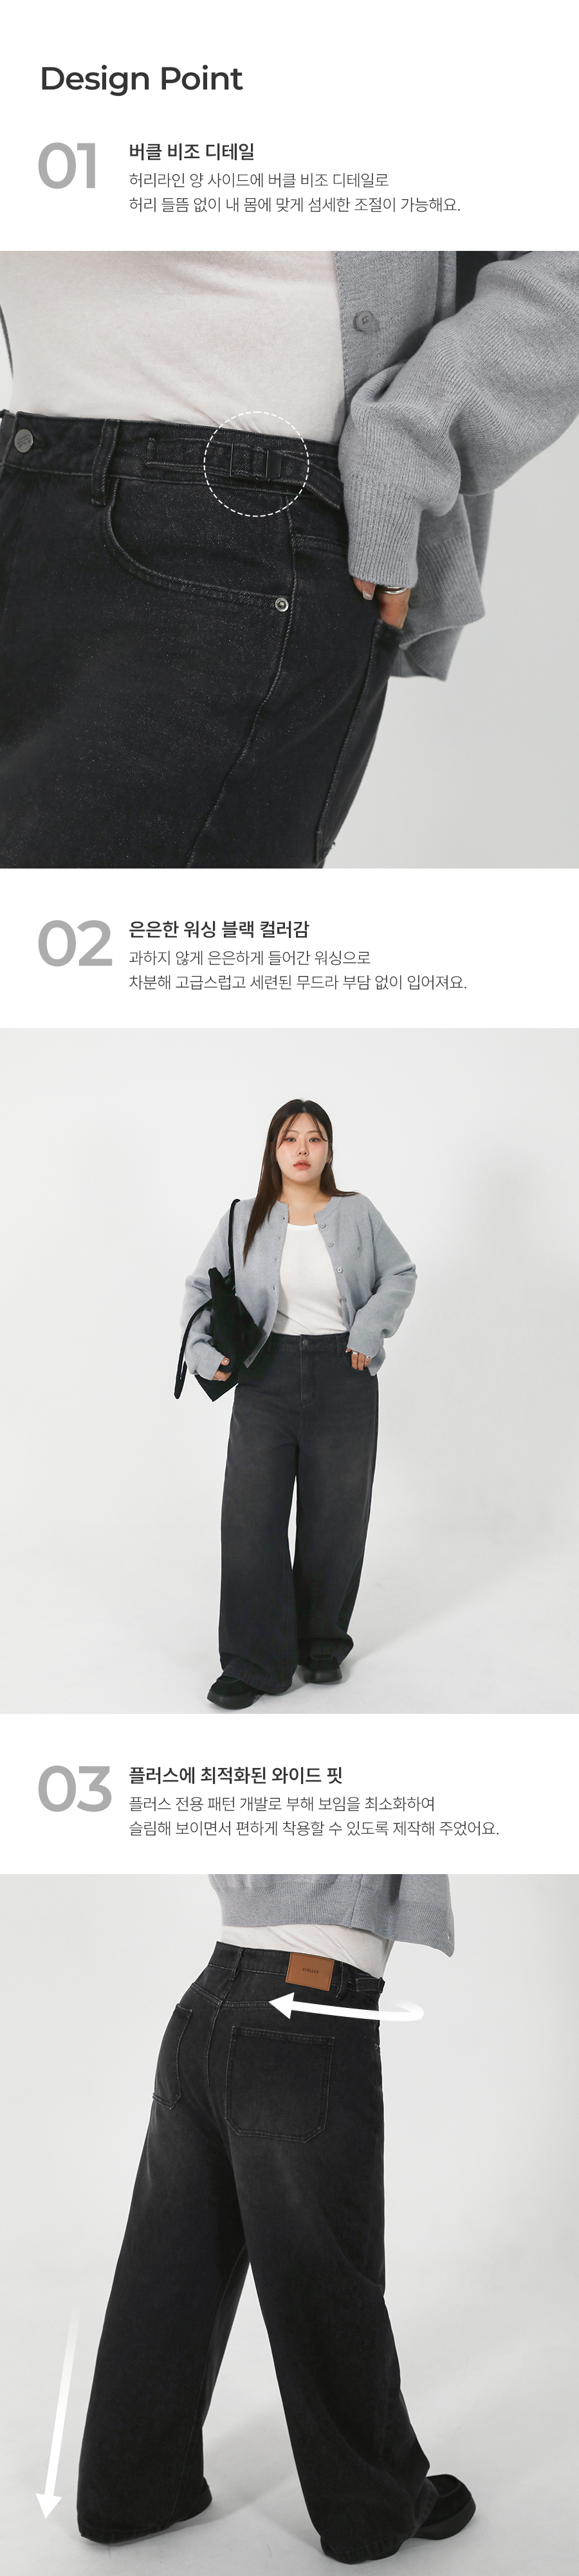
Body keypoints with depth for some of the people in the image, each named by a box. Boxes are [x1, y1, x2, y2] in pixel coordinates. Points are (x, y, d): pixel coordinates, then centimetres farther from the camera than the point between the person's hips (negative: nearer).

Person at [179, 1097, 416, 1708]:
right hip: (268, 1378, 0)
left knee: (334, 1518, 8)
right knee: (251, 1516, -6)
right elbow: (201, 1287, 11)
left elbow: (401, 1275, 11)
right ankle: (253, 1663, 1)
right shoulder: (245, 1219, 3)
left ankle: (323, 1644, 26)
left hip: (343, 1378, 0)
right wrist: (202, 1348, -4)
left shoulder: (358, 1215, 1)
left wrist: (371, 1327, -4)